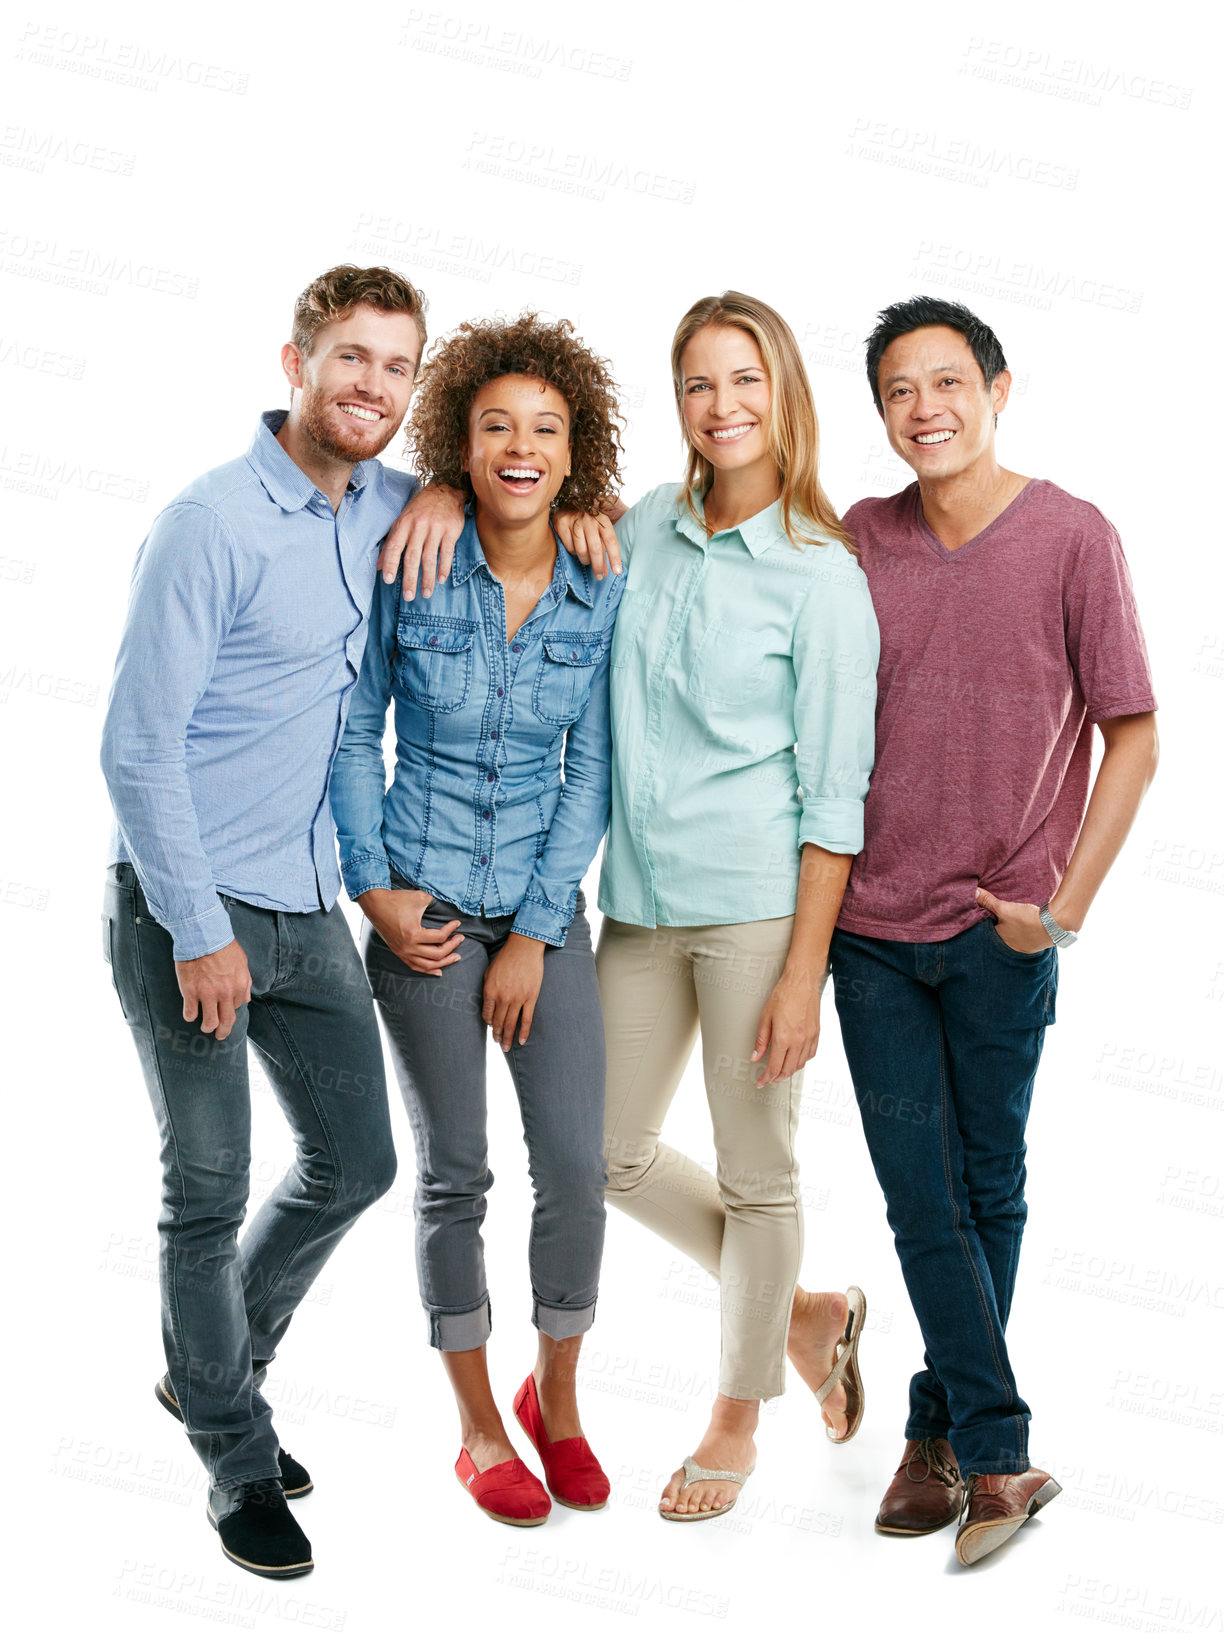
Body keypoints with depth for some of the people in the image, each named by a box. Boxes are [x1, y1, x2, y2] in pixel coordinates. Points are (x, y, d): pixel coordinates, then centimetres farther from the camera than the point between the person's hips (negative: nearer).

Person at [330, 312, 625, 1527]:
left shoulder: (599, 592, -3)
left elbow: (590, 772, -2)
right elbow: (356, 732, 1)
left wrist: (534, 934, -6)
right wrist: (373, 887, -6)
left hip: (545, 905, 2)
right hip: (424, 907, -1)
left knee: (577, 1165, -1)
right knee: (454, 1172, 6)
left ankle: (556, 1397, 25)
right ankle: (478, 1428, 24)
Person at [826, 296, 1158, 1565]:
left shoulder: (1072, 536, -6)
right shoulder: (858, 540, 3)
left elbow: (1132, 739, -3)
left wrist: (1066, 905, -7)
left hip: (997, 932, -2)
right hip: (870, 924, 3)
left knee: (988, 1189, 10)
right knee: (920, 1197, 3)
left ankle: (941, 1428, 26)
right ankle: (998, 1457, 13)